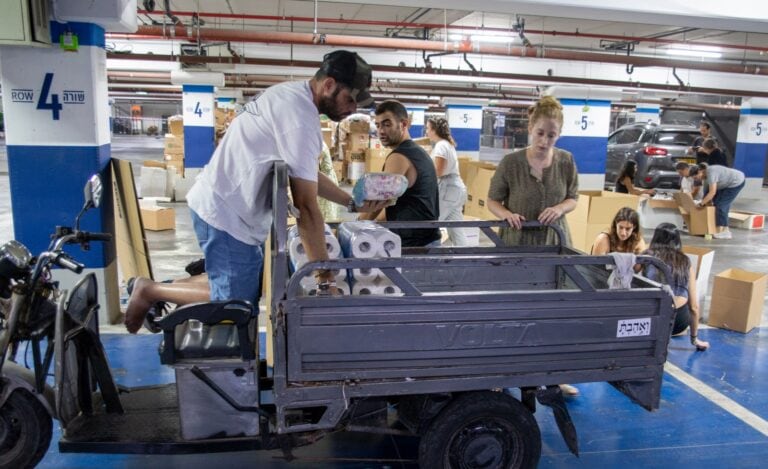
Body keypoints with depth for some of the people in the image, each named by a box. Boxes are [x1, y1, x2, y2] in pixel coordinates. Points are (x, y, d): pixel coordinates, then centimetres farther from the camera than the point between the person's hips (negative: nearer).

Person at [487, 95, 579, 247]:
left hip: (554, 238, 3)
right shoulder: (511, 162, -11)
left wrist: (560, 208, -14)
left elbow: (572, 199, 9)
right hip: (517, 239, -2)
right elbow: (493, 201, -2)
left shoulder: (566, 161, -2)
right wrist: (507, 214, -23)